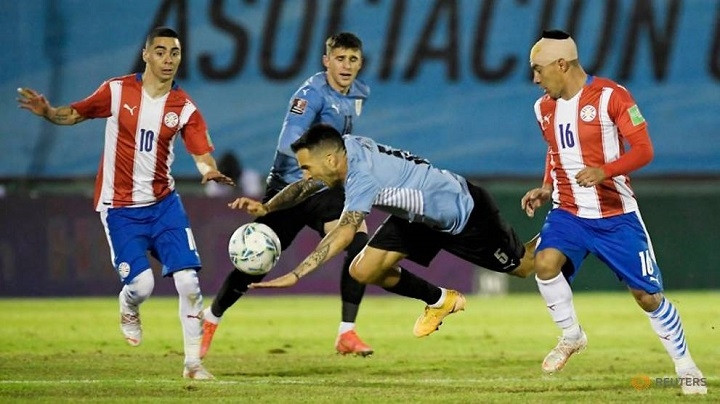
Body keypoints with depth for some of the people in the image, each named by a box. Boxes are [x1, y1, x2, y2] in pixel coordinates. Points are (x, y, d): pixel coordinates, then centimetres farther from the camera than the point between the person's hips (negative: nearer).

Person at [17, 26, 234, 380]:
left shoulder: (184, 108, -4)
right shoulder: (117, 91, -7)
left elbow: (202, 154, -10)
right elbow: (74, 114, 0)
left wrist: (211, 172, -34)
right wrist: (47, 112, -22)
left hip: (164, 203, 2)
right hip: (120, 208, -2)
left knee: (188, 280, -8)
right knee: (140, 284, -13)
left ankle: (193, 362, 3)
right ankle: (129, 310, 26)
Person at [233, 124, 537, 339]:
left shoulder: (364, 174, -40)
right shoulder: (346, 147, -15)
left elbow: (344, 233, -50)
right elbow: (304, 187, -4)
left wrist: (296, 275, -55)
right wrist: (266, 207, -24)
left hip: (465, 211, -8)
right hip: (420, 218, 8)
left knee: (522, 265, 9)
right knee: (363, 271, -3)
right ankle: (440, 301, 20)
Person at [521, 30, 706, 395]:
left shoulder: (611, 96, -14)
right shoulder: (544, 108, 5)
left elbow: (643, 150, -15)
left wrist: (604, 171, -31)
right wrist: (546, 189, 6)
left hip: (616, 217, -4)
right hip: (567, 213, 4)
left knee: (647, 296, -1)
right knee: (545, 262, -25)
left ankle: (686, 368, 17)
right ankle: (571, 336, -2)